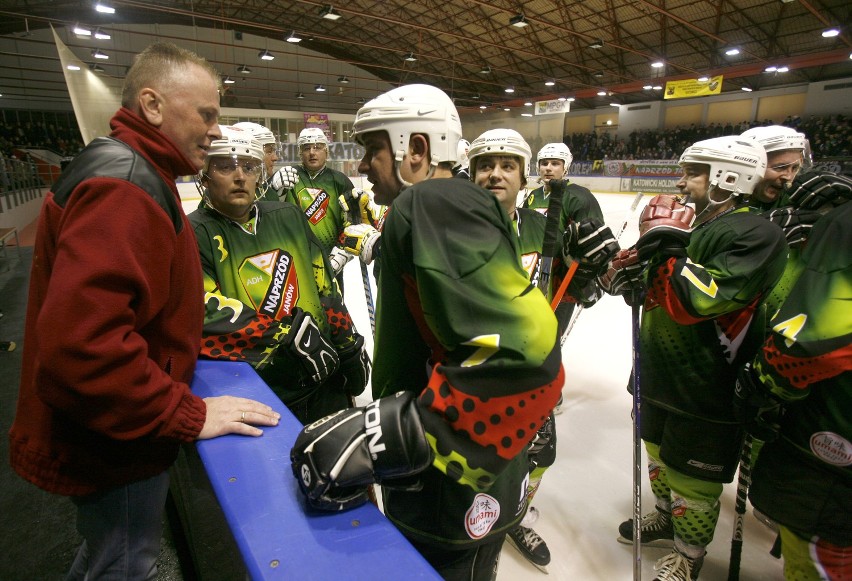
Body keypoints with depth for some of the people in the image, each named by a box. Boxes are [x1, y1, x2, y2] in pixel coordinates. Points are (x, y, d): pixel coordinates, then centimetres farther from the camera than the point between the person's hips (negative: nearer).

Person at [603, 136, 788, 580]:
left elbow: (701, 299, -32)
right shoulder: (689, 225, 7)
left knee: (691, 479, 11)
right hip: (661, 376, 8)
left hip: (707, 390, -8)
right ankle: (665, 518, 51)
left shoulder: (756, 234, -19)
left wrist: (667, 246, -26)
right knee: (659, 453, 26)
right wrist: (631, 273, -1)